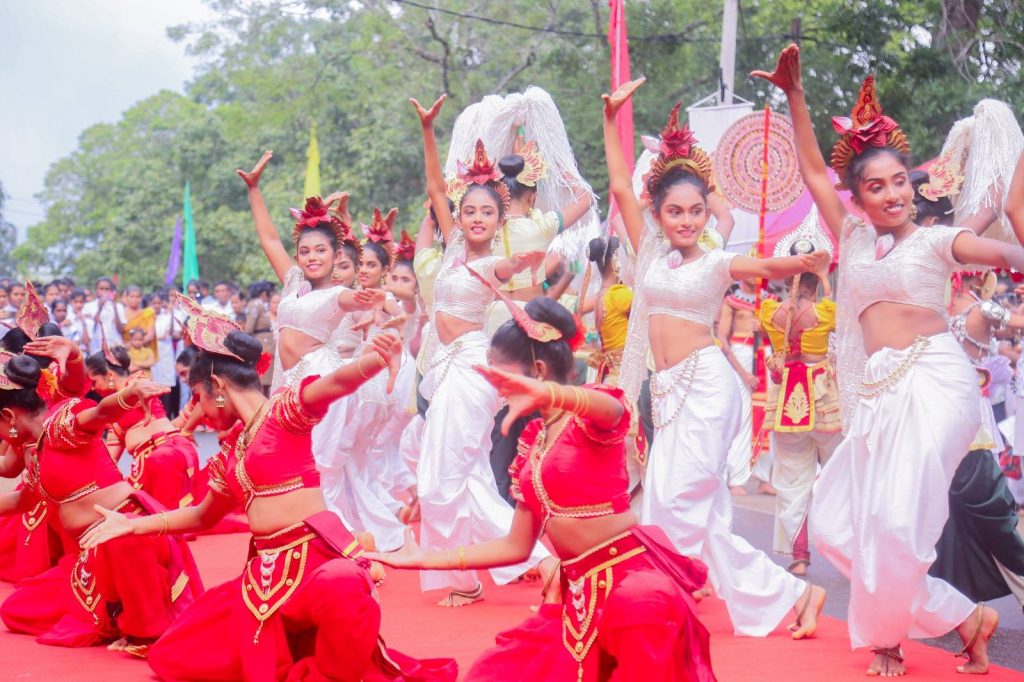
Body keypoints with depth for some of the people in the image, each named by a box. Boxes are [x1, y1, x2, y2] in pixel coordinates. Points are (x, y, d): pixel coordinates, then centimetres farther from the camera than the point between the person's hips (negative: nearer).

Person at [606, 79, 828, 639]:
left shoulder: (717, 264, 0)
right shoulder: (651, 254, 12)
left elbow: (769, 267, -18)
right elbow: (620, 188, 11)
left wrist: (804, 262, -40)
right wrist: (611, 118, 8)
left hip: (704, 382, -6)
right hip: (668, 389, 6)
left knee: (677, 499, -12)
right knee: (699, 509, 4)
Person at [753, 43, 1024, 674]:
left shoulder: (936, 241, 5)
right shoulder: (855, 239, 18)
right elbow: (813, 172, 17)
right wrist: (795, 95, 11)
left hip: (933, 379, -6)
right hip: (875, 393, 6)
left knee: (895, 517, -20)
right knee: (836, 526, 1)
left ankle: (886, 634, 4)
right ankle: (958, 616, 9)